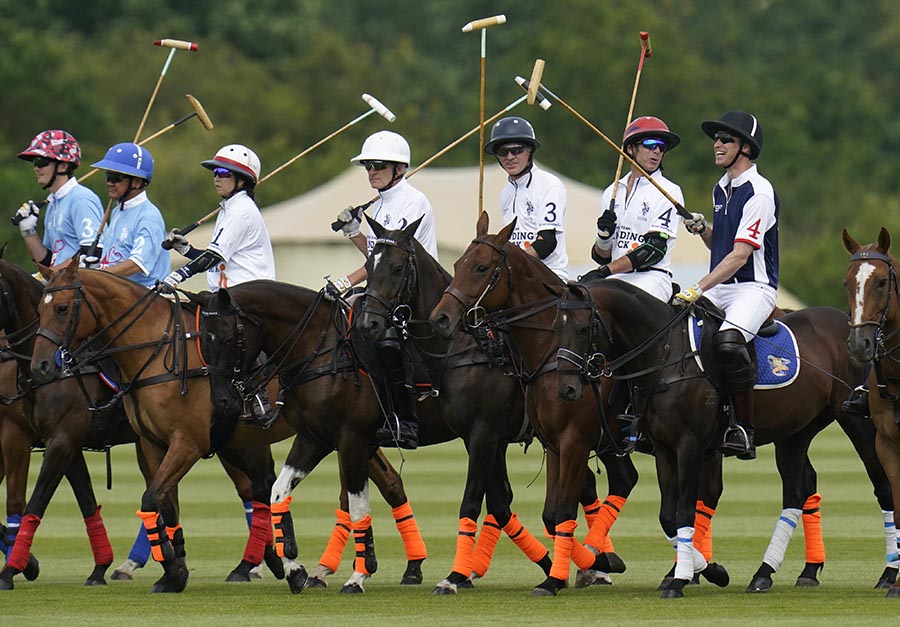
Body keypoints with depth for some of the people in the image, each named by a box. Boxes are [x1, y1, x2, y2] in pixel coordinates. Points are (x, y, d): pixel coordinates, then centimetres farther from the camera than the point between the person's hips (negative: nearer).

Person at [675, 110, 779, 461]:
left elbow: (740, 255, -19)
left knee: (727, 340, -34)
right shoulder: (720, 189, 16)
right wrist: (703, 229, 4)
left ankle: (744, 429, -26)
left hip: (754, 287, -9)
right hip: (718, 287, 9)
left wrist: (699, 289, -25)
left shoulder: (759, 192, -11)